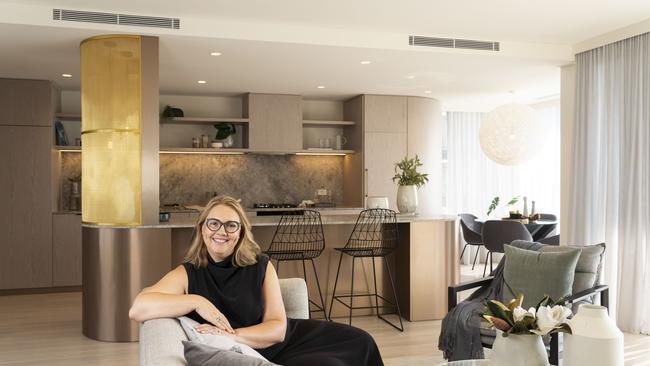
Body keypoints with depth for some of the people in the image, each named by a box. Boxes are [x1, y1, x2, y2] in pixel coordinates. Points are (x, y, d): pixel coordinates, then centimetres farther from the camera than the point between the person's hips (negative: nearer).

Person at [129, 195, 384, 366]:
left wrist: (231, 335, -29)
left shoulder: (260, 266, -8)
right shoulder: (188, 274, -12)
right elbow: (137, 308, -26)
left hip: (283, 340, 4)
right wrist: (197, 301, -32)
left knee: (360, 342, 7)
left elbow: (278, 327, -13)